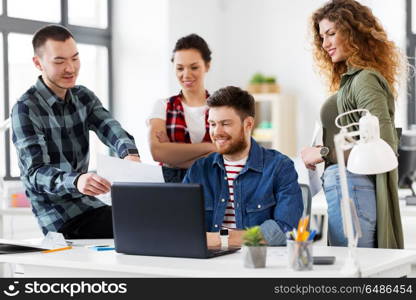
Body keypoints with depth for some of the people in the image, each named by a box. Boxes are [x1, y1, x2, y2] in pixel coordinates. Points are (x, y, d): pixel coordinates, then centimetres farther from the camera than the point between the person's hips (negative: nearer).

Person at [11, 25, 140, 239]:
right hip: (60, 218, -7)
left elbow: (111, 130, -9)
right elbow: (36, 173, -22)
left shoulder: (84, 97, 8)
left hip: (88, 203, 7)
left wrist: (130, 154, -33)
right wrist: (76, 181, -44)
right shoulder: (26, 109, -13)